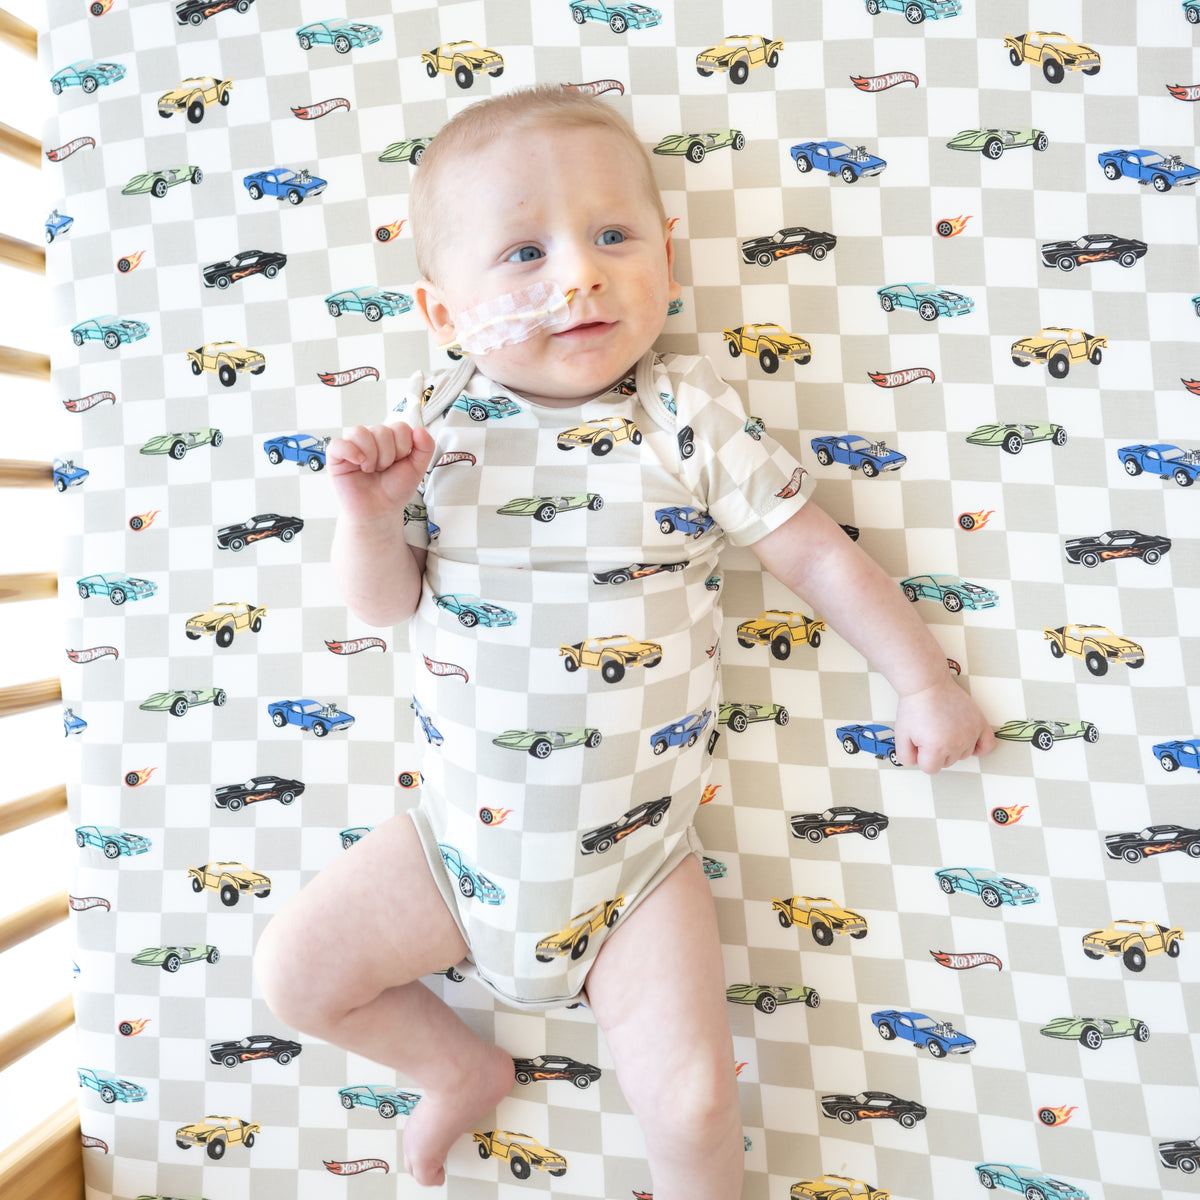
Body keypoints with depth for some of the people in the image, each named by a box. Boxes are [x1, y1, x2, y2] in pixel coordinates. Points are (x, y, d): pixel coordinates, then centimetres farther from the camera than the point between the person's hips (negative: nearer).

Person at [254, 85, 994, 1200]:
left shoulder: (691, 417, -9)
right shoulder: (432, 420, -5)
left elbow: (819, 555, -2)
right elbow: (383, 600, -2)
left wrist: (926, 680, 1)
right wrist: (368, 512, -22)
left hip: (633, 855, -2)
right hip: (463, 833, 3)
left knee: (690, 1100, -8)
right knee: (292, 971, 8)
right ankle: (463, 1068, 34)